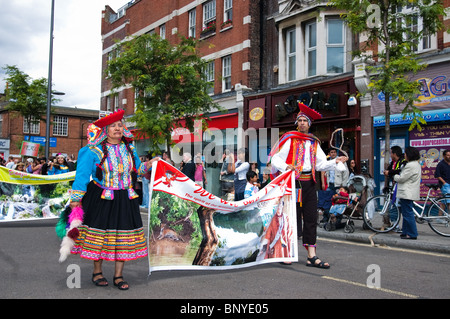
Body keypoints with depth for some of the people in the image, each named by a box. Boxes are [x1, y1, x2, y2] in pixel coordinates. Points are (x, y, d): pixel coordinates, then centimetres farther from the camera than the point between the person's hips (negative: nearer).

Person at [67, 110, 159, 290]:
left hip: (124, 200, 4)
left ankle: (118, 275, 16)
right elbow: (82, 174, -7)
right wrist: (76, 198, -9)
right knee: (99, 232, 5)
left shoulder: (129, 150, 9)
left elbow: (136, 170, 21)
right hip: (101, 199, -4)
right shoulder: (93, 151, -7)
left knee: (123, 235, 3)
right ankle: (97, 272, 25)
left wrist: (147, 165, 3)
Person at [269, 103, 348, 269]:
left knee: (311, 219, 3)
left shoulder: (314, 142, 16)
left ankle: (312, 256, 6)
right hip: (293, 181, -5)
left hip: (309, 183, 5)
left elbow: (321, 164, 13)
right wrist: (285, 167, -23)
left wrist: (335, 161, -2)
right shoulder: (289, 139, 1)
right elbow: (275, 158, -5)